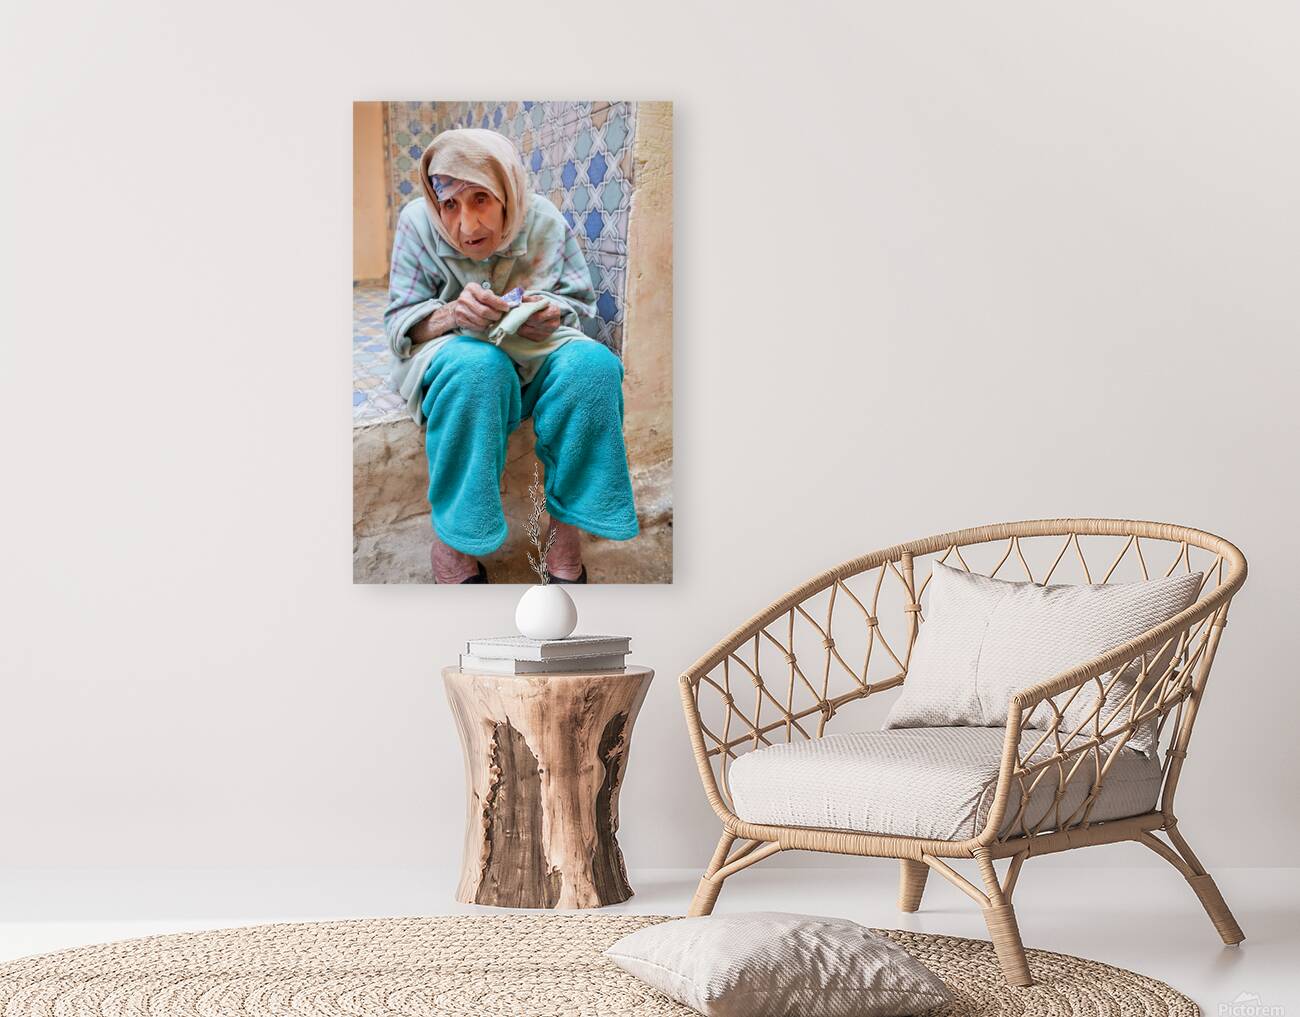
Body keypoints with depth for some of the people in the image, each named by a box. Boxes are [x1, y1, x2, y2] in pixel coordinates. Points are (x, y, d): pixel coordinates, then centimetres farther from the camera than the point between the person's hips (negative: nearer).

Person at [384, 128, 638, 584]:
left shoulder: (544, 222, -8)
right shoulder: (418, 222, -11)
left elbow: (582, 302, 4)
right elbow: (400, 323, -7)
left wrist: (552, 313, -21)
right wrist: (451, 314, -30)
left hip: (535, 351, 3)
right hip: (448, 347, -2)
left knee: (593, 362, -30)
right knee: (478, 368, -39)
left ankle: (566, 530, -21)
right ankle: (451, 542, -29)